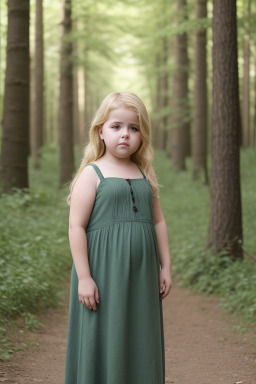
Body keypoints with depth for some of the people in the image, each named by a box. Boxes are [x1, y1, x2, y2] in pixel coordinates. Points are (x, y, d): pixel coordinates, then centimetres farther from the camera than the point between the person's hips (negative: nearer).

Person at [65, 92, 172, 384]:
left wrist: (165, 267, 12)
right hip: (104, 273, -5)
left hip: (141, 275, 5)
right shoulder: (92, 174, -5)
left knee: (140, 344, 9)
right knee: (104, 343, -1)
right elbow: (76, 227, -9)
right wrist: (83, 277, -14)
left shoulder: (145, 175, 11)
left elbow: (158, 223, 16)